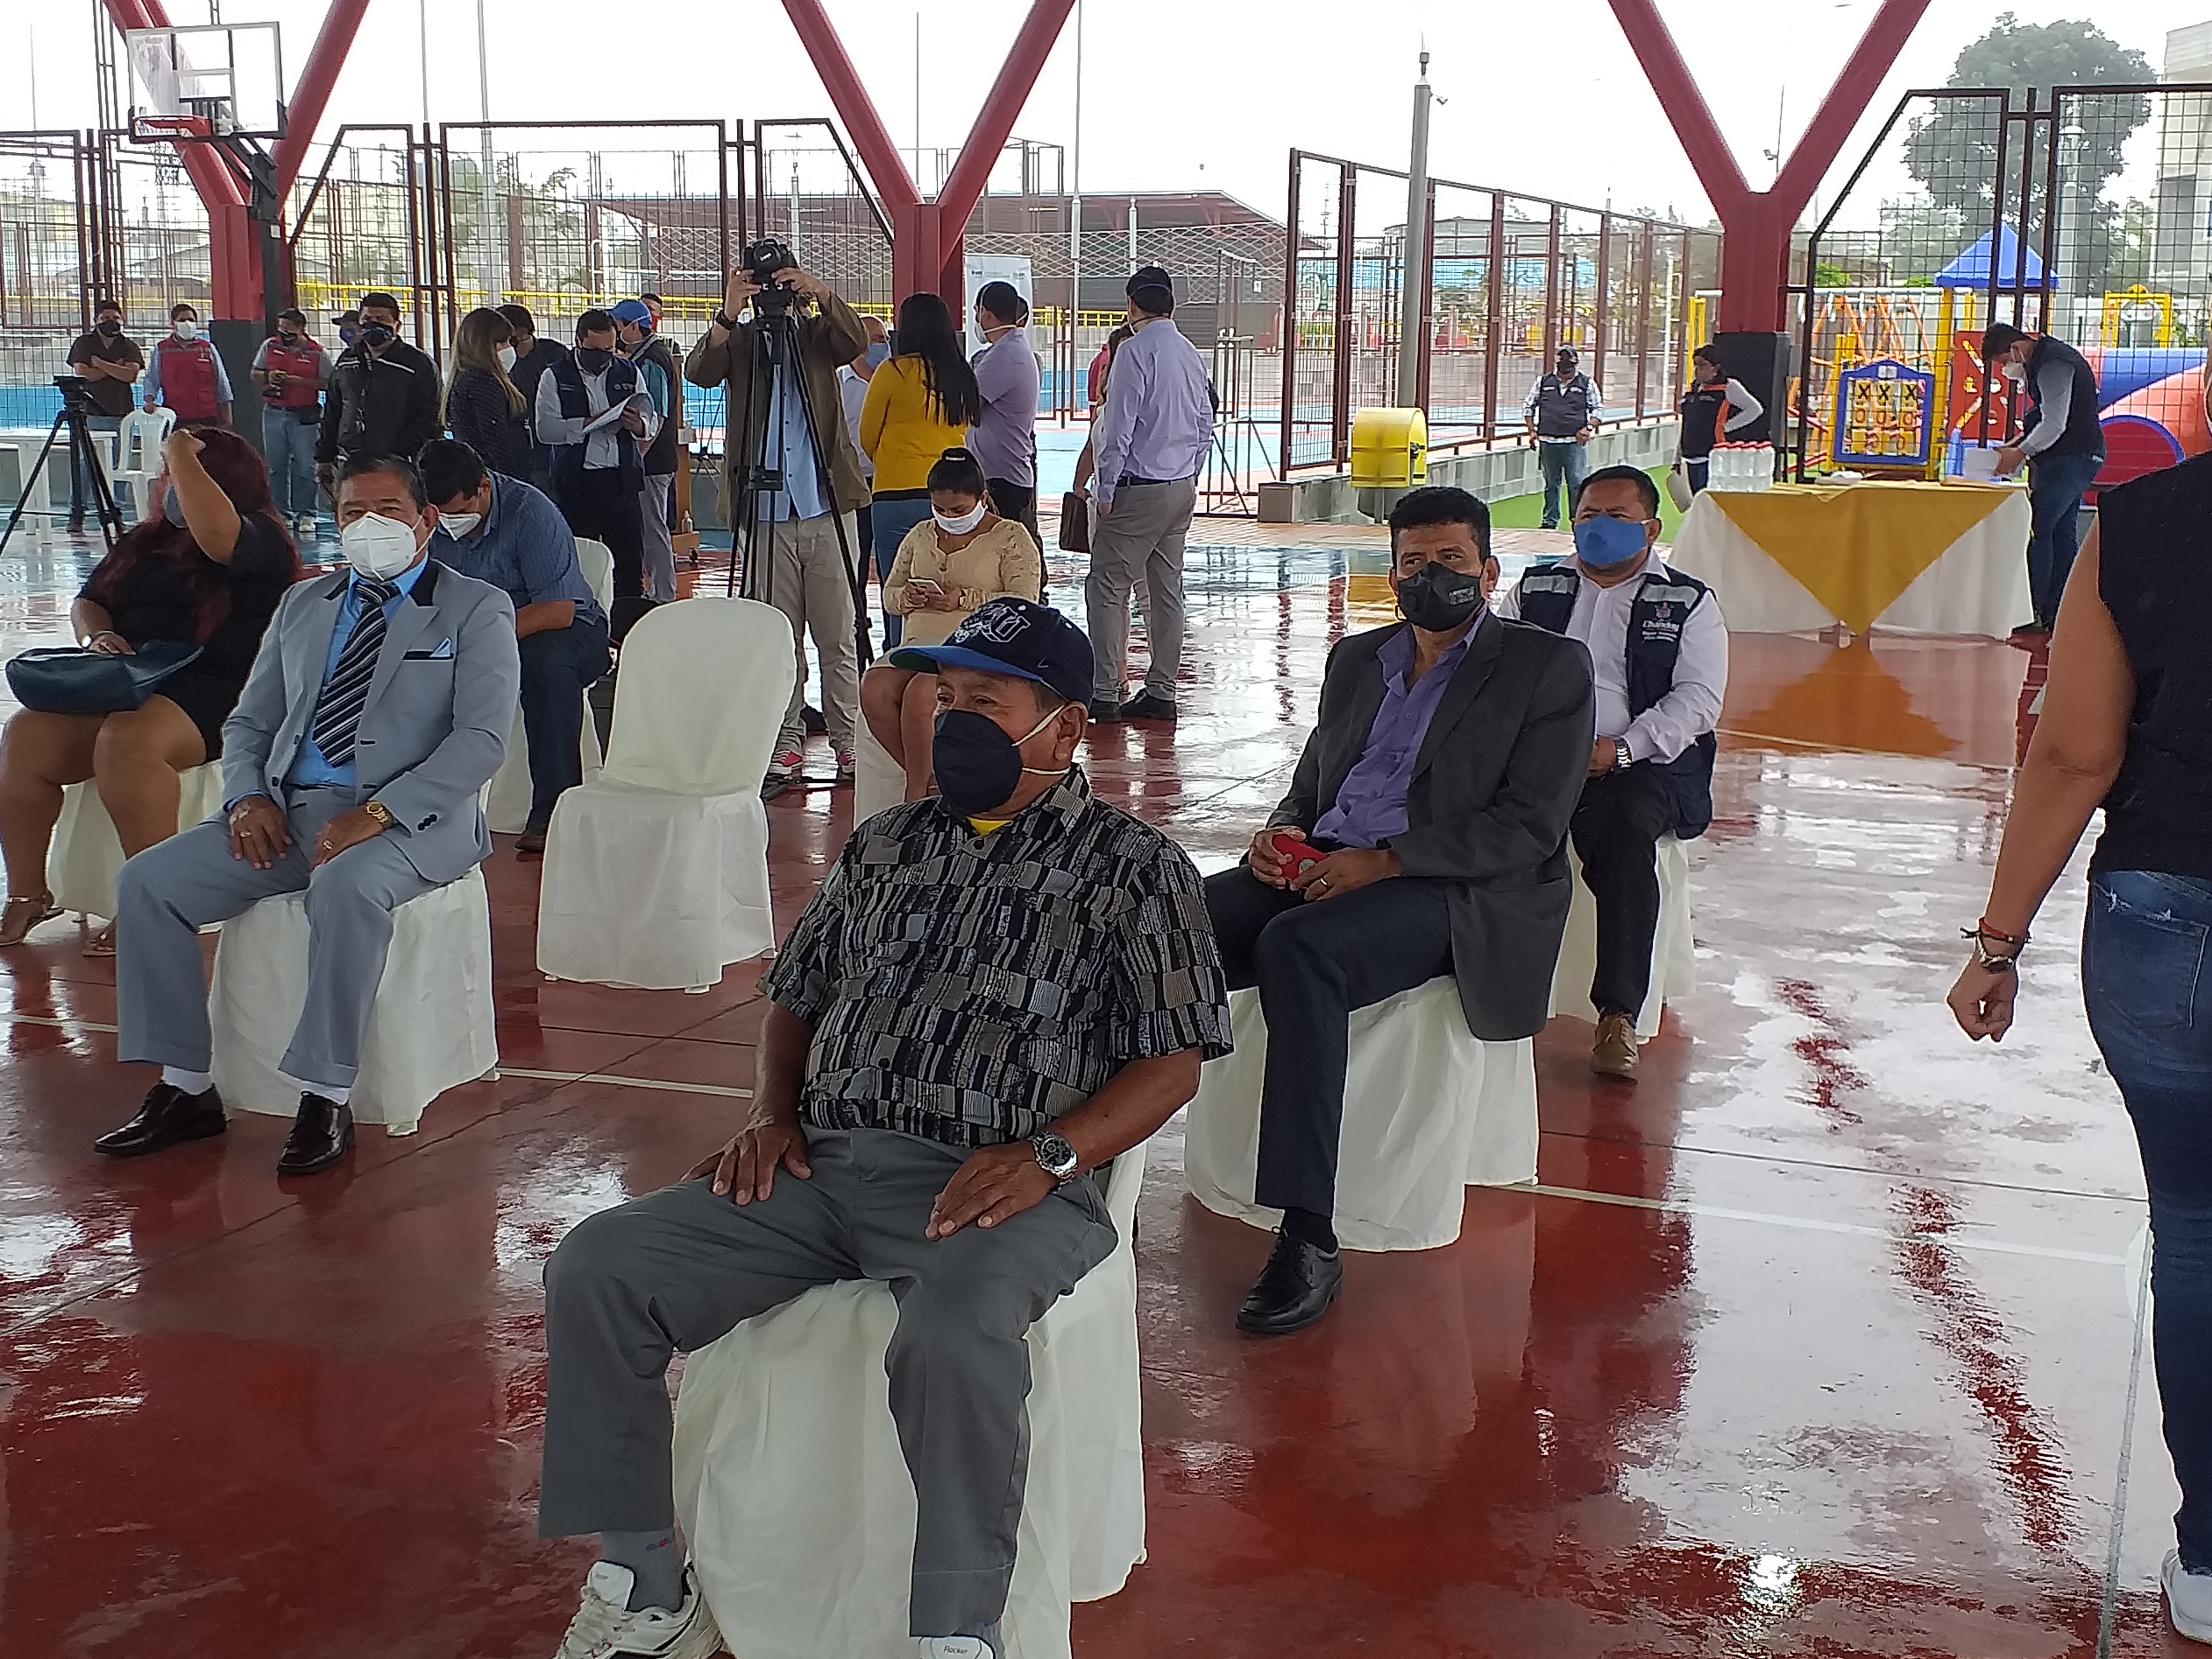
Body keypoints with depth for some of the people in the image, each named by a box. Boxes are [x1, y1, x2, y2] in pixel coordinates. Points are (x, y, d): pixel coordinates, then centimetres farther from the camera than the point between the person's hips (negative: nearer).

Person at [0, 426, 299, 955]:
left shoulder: (261, 541, 0)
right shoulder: (144, 541, 25)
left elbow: (215, 531, -23)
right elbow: (88, 602, 27)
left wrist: (182, 455, -9)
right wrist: (96, 636, 3)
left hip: (211, 693, -7)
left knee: (127, 741, -37)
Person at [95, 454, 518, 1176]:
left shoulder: (476, 610, 4)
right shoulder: (302, 605, 21)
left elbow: (482, 739, -8)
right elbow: (248, 722, 22)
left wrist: (379, 812, -20)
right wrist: (248, 796, -2)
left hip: (409, 816, -6)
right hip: (287, 809, 6)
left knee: (347, 887, -38)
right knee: (147, 881, -13)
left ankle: (326, 1099, -27)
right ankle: (184, 1089, -5)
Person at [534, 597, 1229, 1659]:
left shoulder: (1133, 869, 3)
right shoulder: (888, 846, 19)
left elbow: (1172, 1061, -2)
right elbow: (795, 995, 27)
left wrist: (1044, 1155, -16)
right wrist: (772, 1110, 7)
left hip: (993, 1188, -5)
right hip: (823, 1164, 6)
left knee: (954, 1341, -39)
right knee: (595, 1271, -12)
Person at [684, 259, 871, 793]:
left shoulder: (817, 335, 7)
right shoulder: (740, 342, 6)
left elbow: (856, 343, -14)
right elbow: (699, 372, -14)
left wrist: (823, 295, -30)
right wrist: (727, 315, -28)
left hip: (827, 508, 0)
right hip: (765, 513, 0)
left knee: (837, 634, 2)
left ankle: (848, 740, 9)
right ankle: (785, 741, 11)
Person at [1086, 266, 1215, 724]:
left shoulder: (1136, 351, -13)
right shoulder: (1192, 354, 11)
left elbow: (1119, 429, -16)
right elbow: (1205, 428, 15)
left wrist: (1106, 491, -11)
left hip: (1138, 490, -8)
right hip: (1183, 489, 8)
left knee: (1107, 586, -4)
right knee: (1166, 590, 11)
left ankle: (1105, 694, -7)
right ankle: (1161, 693, 15)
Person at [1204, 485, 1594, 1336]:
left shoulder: (1548, 668, 4)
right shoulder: (1356, 660, 23)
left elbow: (1529, 826, -6)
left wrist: (1383, 862, -15)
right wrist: (1281, 833, 0)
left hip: (1452, 893, -6)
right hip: (1318, 872, 6)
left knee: (1299, 947, -37)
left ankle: (1309, 1239, -36)